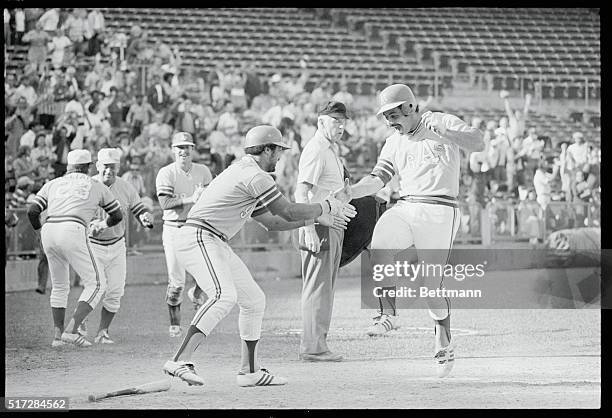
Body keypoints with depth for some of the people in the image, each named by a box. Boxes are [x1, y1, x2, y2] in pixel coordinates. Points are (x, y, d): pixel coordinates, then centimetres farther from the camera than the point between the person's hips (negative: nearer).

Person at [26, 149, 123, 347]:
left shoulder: (53, 184, 22)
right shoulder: (97, 187, 19)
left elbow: (32, 211, 12)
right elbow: (117, 216, 28)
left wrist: (39, 229, 32)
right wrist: (103, 225, 49)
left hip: (49, 234, 4)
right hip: (73, 232, -4)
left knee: (59, 286, 22)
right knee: (96, 284, 2)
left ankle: (58, 335, 20)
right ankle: (71, 331, -12)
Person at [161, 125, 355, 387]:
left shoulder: (244, 173, 24)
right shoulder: (255, 175, -11)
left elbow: (272, 222, 29)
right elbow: (289, 212, -11)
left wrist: (315, 218, 29)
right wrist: (325, 206, 3)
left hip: (215, 246, 11)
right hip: (199, 239, -11)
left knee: (254, 299, 15)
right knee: (224, 296, -31)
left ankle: (249, 371, 22)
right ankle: (180, 362, -40)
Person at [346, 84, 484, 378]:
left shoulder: (442, 122, 2)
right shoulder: (394, 143, 19)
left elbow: (478, 143, -12)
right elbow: (378, 178, 10)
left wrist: (445, 134, -29)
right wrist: (349, 193, -8)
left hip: (439, 211, -5)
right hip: (404, 208, 5)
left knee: (431, 284, -5)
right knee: (380, 244, -26)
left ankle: (444, 344, 14)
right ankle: (388, 314, -16)